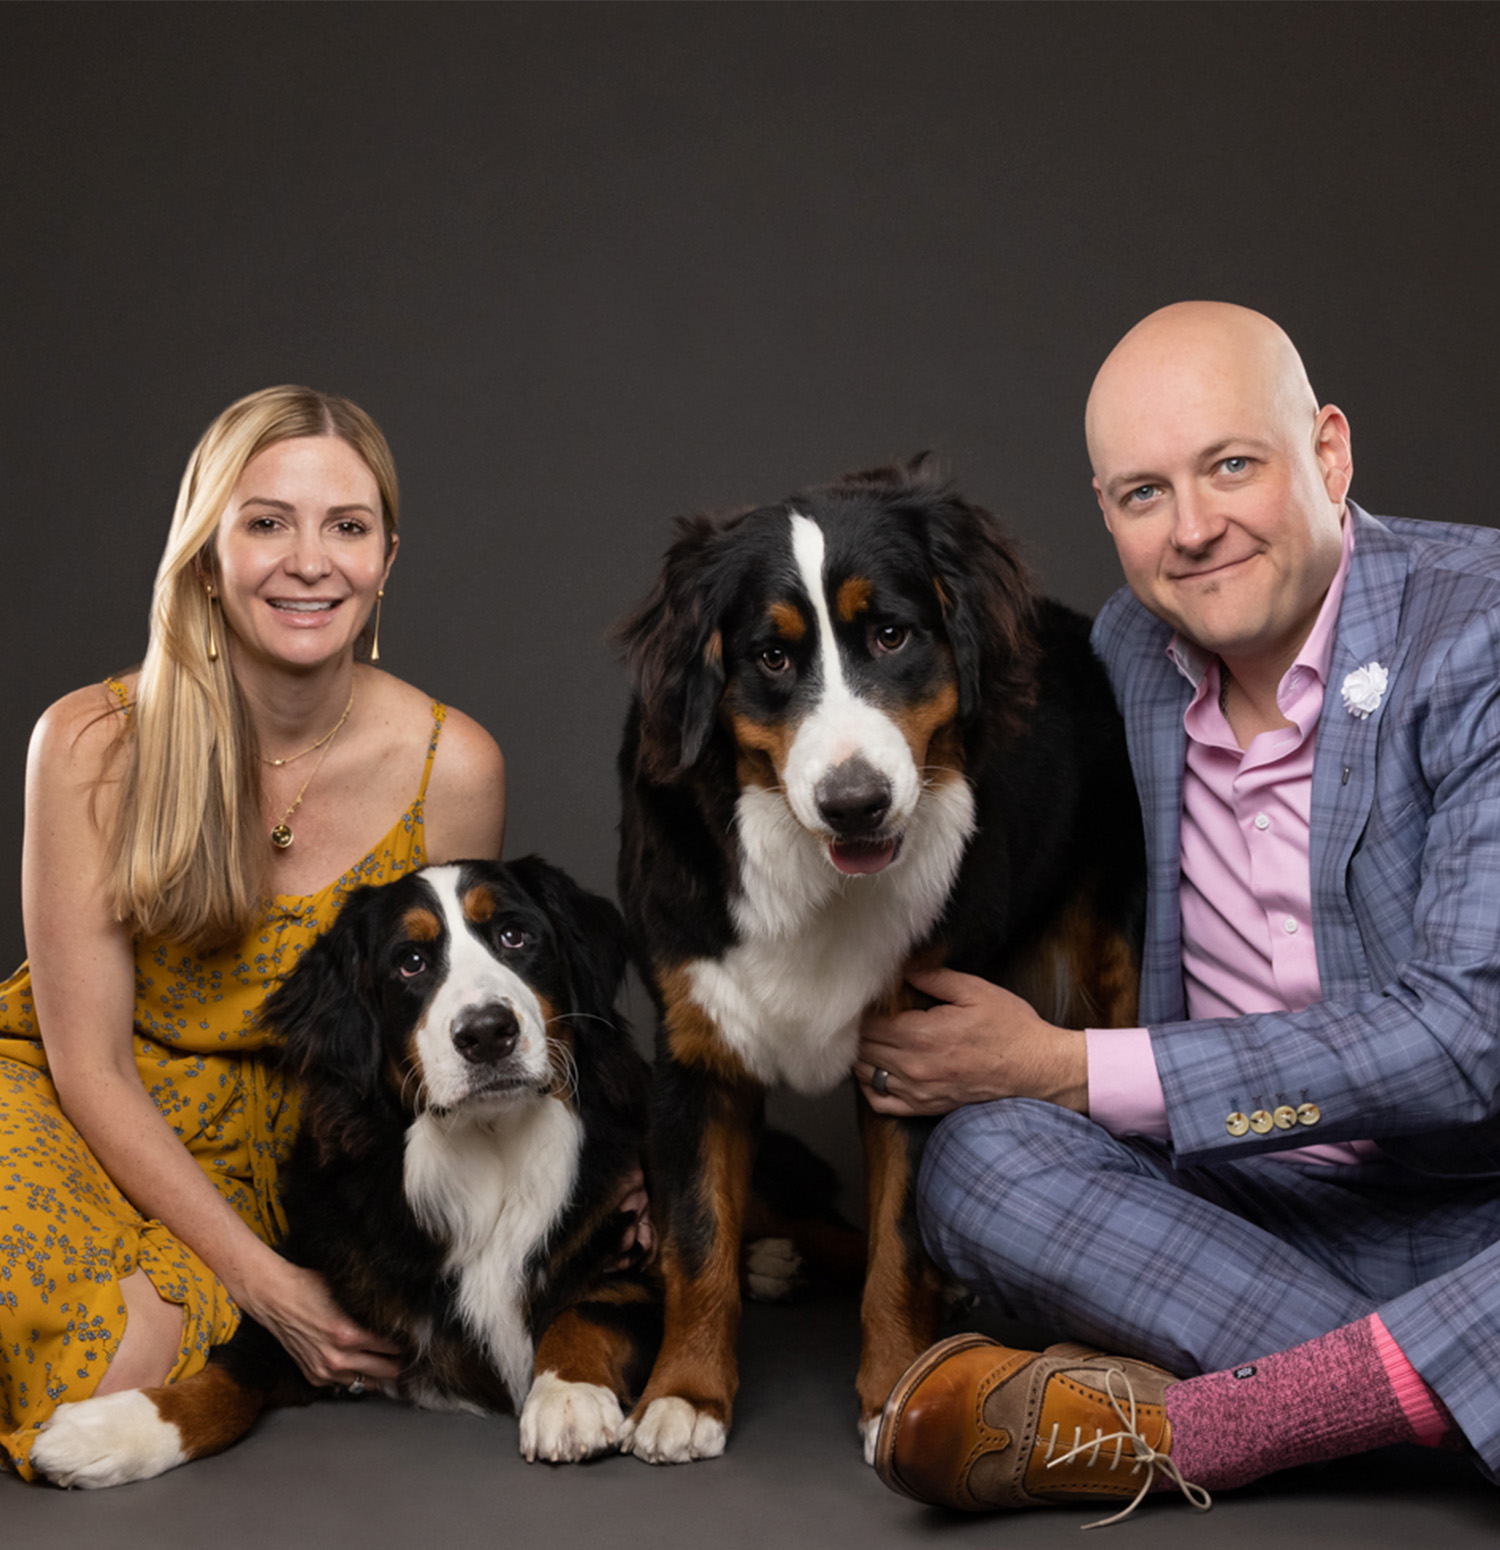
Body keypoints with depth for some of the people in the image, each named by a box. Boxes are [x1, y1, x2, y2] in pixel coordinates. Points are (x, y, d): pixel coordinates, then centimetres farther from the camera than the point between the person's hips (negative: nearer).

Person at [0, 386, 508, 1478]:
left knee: (122, 1374, -27)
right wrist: (266, 1284, -19)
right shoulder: (95, 745, -15)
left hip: (267, 1151, 1)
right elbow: (91, 1066, -12)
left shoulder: (453, 767, -12)